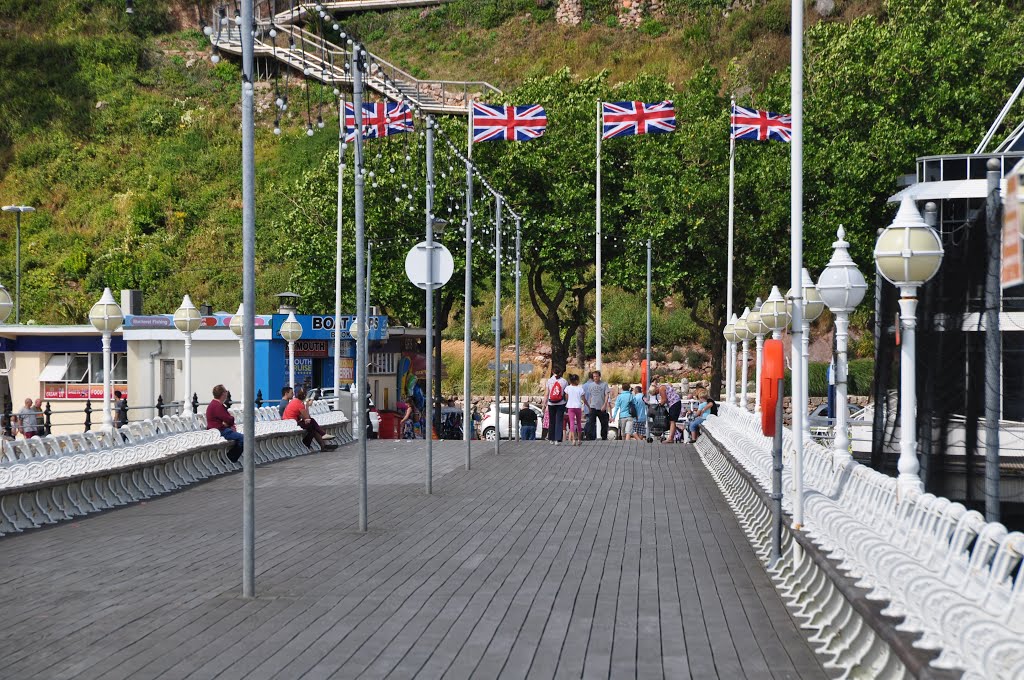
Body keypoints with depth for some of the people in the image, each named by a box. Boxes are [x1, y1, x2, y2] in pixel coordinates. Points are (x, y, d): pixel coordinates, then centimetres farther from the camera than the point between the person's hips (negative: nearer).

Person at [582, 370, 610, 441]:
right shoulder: (590, 385, 8)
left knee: (604, 423, 8)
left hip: (602, 408, -1)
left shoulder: (604, 384, -1)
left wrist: (605, 405, -16)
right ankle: (589, 437, -10)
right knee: (591, 422, -9)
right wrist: (589, 405, 11)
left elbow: (607, 395, -6)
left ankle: (604, 437, 21)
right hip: (593, 407, 1)